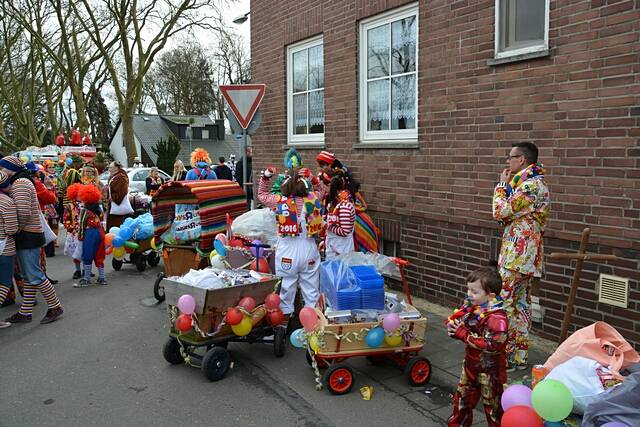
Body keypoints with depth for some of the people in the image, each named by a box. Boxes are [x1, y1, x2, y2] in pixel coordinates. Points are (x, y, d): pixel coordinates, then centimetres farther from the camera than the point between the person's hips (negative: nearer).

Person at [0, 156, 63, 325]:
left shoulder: (20, 183, -15)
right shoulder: (22, 181, 18)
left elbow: (23, 212, -24)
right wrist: (18, 230, 4)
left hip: (28, 235, -10)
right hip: (28, 236, 10)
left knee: (34, 275, -4)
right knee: (28, 276, 12)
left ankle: (55, 307, 5)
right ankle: (25, 312, 19)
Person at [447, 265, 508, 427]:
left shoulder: (497, 318, -28)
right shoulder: (471, 306, -5)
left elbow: (491, 345, -34)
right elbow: (453, 319, 5)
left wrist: (463, 334, -30)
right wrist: (453, 326, -20)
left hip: (489, 369, -7)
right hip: (470, 364, 7)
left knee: (492, 404, 12)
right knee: (462, 398, 23)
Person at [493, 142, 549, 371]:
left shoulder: (531, 185, -17)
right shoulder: (533, 183, 16)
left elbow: (501, 212, -18)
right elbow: (512, 212, 19)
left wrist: (502, 184, -5)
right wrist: (507, 184, 13)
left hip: (517, 254, -11)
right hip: (523, 254, 11)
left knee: (503, 303, -6)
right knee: (521, 303, 14)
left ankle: (506, 355, 2)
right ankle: (519, 355, 22)